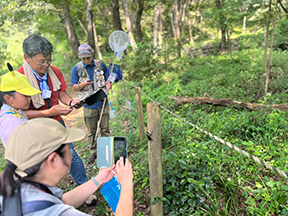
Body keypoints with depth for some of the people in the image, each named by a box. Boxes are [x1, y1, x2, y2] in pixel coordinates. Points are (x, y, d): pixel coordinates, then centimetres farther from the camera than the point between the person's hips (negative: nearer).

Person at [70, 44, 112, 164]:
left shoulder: (101, 65, 3)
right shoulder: (77, 68, -1)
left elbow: (108, 79, 13)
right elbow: (74, 87, 1)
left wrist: (108, 84, -11)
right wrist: (83, 84, -20)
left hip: (102, 102, 1)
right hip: (88, 105, -1)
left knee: (105, 129, 9)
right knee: (91, 131, 9)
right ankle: (93, 152, 24)